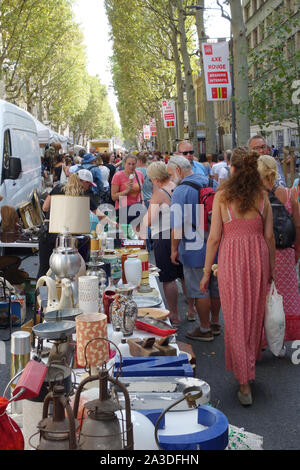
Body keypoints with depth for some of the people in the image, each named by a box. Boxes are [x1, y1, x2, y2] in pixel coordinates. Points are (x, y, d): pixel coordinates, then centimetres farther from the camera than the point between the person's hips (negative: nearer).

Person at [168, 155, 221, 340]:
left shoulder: (181, 191, -15)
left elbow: (178, 225, -19)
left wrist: (174, 249, -8)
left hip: (195, 249, -7)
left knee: (199, 290, 4)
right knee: (215, 286, 18)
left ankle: (205, 329, 13)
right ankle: (215, 323, 32)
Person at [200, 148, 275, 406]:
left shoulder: (222, 196, -9)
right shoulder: (262, 196, -1)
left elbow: (214, 237, -8)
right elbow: (269, 235, 2)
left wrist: (207, 271, 0)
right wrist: (271, 267, 14)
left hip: (231, 259, -3)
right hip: (258, 258, 3)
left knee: (236, 319, 5)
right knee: (255, 315, 20)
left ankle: (245, 383, 5)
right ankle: (251, 361, 41)